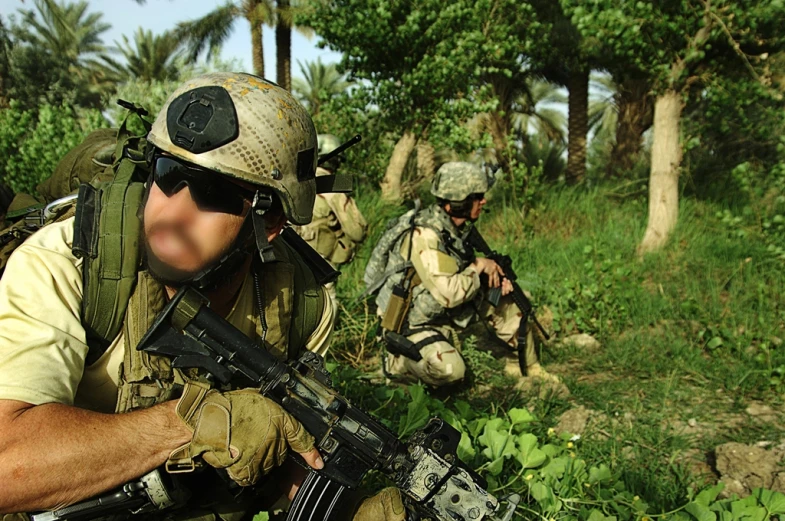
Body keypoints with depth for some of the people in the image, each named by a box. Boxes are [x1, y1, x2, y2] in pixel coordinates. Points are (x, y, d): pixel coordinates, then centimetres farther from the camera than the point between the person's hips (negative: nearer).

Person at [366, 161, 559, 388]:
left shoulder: (452, 228, 1)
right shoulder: (423, 235, -28)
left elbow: (461, 268, 15)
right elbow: (449, 294, -34)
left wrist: (495, 275, -6)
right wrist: (479, 266, -17)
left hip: (442, 315, 9)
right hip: (410, 324, -9)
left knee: (508, 302, 6)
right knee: (451, 371, -31)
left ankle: (529, 368, 22)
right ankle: (398, 362, -1)